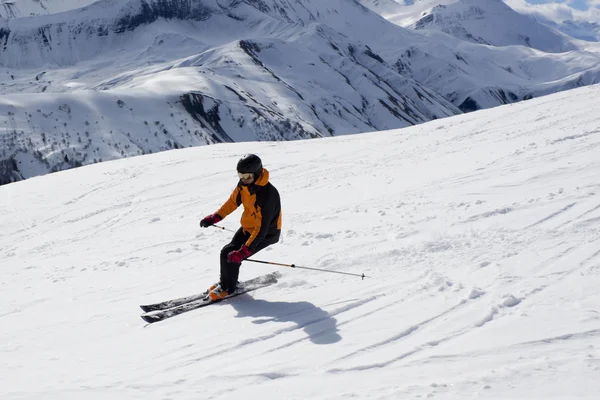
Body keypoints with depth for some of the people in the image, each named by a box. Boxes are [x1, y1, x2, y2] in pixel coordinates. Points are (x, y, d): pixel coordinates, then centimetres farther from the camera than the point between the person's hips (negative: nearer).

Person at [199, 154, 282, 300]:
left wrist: (243, 251, -39)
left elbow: (261, 229, -36)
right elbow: (233, 202, 7)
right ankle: (225, 281, 34)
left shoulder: (267, 195, -36)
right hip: (247, 227, 8)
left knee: (231, 256, -13)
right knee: (226, 252, 7)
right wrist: (214, 217, 2)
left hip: (266, 233, -7)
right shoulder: (244, 183, -13)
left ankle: (228, 287, 13)